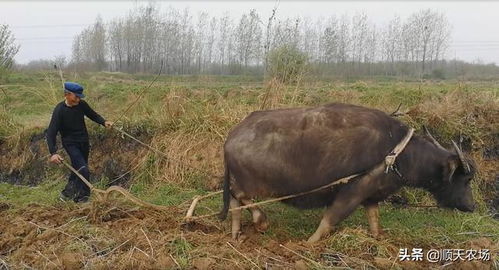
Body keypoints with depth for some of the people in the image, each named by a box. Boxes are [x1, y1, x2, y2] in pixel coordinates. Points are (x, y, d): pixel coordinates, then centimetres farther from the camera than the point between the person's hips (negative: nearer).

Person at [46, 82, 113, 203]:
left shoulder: (81, 104, -8)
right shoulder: (59, 110, -21)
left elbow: (93, 115, 11)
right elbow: (51, 133, -24)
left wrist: (104, 122, -9)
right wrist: (53, 153, -36)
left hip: (84, 142, 6)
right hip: (70, 143, -5)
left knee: (77, 169, 19)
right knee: (84, 170, -19)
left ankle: (68, 192, 40)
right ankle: (82, 197, -2)